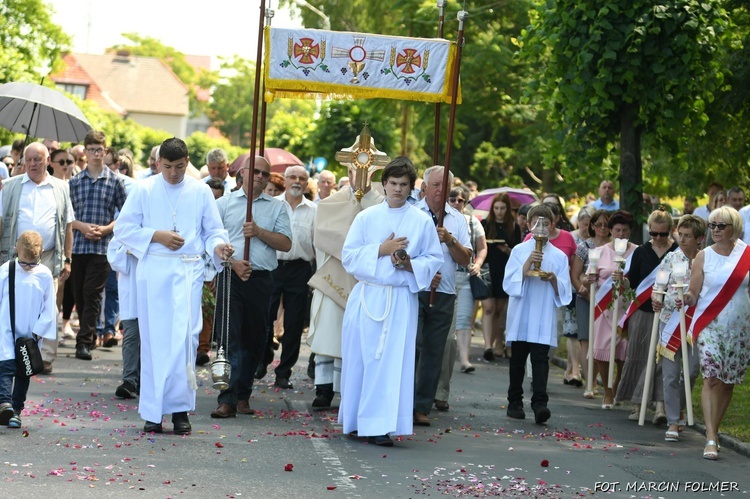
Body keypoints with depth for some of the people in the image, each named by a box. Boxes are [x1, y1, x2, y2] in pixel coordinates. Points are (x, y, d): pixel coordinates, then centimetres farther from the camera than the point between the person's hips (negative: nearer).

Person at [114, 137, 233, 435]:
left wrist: (218, 246, -12)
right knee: (154, 340, 1)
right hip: (152, 271, 0)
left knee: (184, 339, -8)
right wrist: (156, 236, -9)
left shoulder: (200, 191, 8)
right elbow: (123, 228, 3)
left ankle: (180, 409, -2)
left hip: (188, 272, 0)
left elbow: (212, 230, 10)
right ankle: (152, 412, 6)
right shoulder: (144, 190, 5)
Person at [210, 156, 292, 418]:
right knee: (229, 338, -11)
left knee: (254, 340, 6)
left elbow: (286, 244, 3)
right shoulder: (224, 204, 9)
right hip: (230, 277, -2)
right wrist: (233, 263, -12)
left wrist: (259, 231, -10)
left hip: (261, 279, 2)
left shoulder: (277, 207, 12)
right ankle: (228, 400, -14)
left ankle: (242, 396, 17)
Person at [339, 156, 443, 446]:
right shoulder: (366, 217, 7)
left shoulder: (422, 221, 5)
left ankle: (381, 427, -10)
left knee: (392, 360, -9)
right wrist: (380, 250, -10)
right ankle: (355, 420, 17)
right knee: (359, 356, 3)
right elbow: (348, 255, 2)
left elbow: (434, 259, 5)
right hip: (367, 296, 2)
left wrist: (411, 264, -13)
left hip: (401, 299, -1)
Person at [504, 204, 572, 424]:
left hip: (544, 319, -1)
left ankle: (540, 403, -21)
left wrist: (553, 279, -13)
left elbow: (564, 293, 7)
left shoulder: (559, 256, 6)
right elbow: (509, 283, -4)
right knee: (517, 360, 9)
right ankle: (515, 402, 20)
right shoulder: (519, 251, 5)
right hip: (520, 316, 1)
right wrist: (527, 264, -16)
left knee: (540, 358, -12)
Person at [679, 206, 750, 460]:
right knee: (711, 378, -13)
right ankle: (711, 439, -16)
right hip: (710, 324, -2)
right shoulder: (704, 256, 2)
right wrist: (687, 299, -19)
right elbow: (694, 293, 2)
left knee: (728, 382, 8)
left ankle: (714, 431, 23)